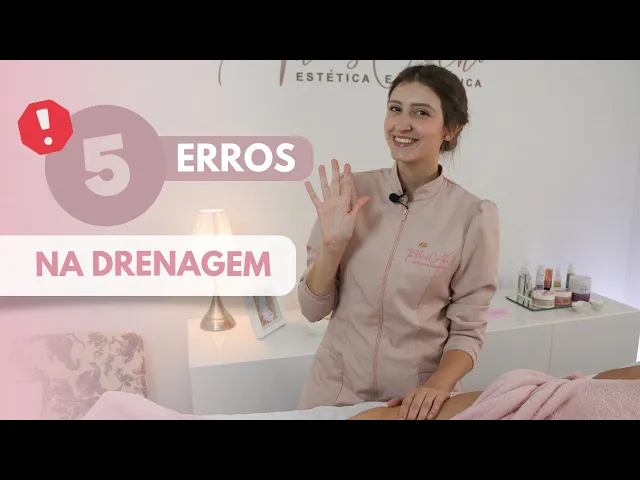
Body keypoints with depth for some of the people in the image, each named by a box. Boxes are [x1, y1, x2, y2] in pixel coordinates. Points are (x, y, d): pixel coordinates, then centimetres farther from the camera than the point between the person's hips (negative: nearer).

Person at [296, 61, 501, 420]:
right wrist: (332, 244, -20)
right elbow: (313, 309, -6)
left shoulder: (474, 216, -12)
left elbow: (468, 330, -5)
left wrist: (438, 384, -21)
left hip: (417, 398, -1)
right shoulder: (351, 192, -9)